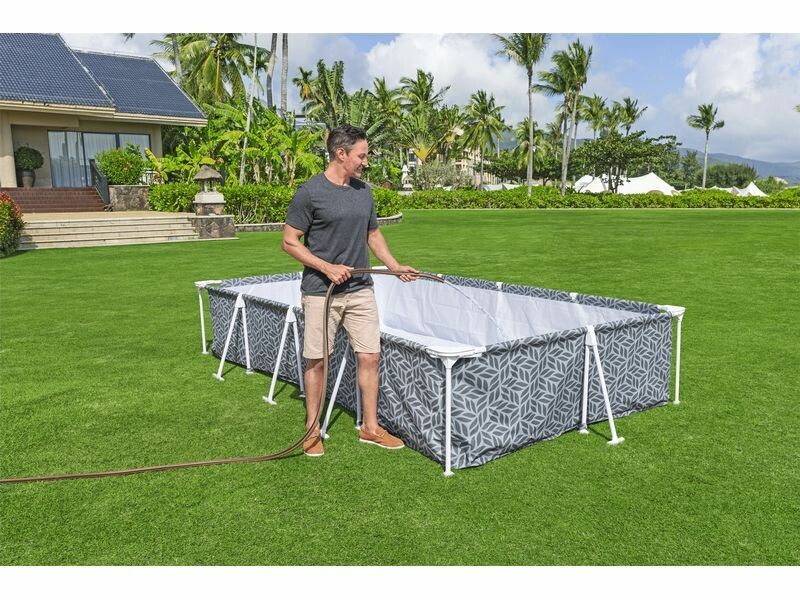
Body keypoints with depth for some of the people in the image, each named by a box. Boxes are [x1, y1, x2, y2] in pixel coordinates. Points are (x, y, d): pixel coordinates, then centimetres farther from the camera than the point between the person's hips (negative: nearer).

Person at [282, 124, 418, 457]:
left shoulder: (364, 191, 9)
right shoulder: (310, 192, -10)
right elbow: (290, 242, -8)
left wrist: (395, 266, 8)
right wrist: (327, 268, -17)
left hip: (361, 291, 5)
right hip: (320, 292, -5)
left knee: (370, 357, 5)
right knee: (317, 361, 5)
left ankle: (370, 427, 18)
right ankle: (312, 429, 21)